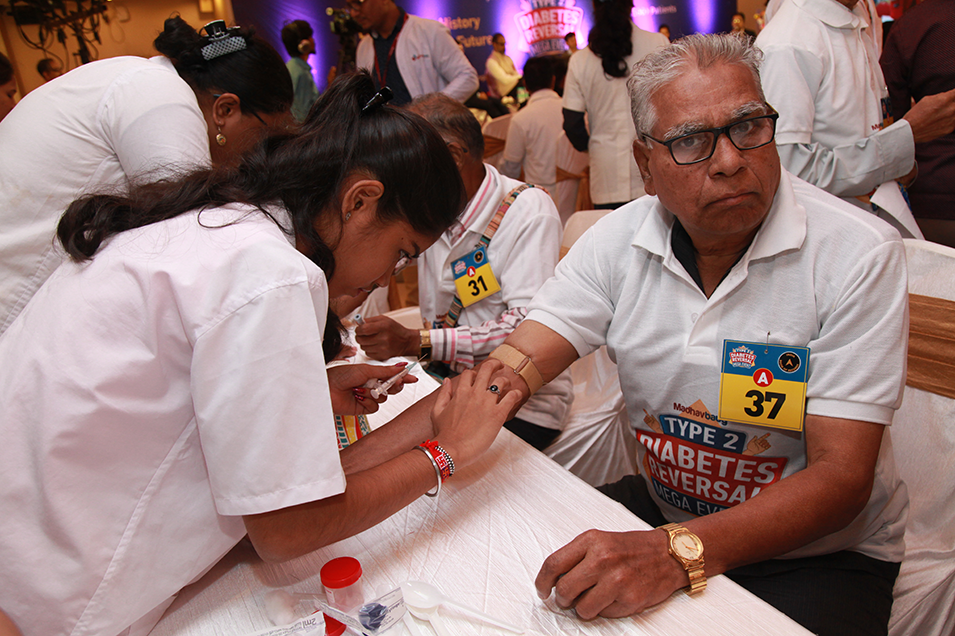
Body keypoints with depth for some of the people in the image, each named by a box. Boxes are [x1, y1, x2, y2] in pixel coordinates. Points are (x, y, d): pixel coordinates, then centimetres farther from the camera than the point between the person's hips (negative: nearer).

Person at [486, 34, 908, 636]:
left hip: (821, 553, -2)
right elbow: (513, 369, -13)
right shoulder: (618, 241, -8)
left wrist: (679, 552, -38)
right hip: (663, 510, 3)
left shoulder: (860, 253, -19)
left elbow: (841, 478, -22)